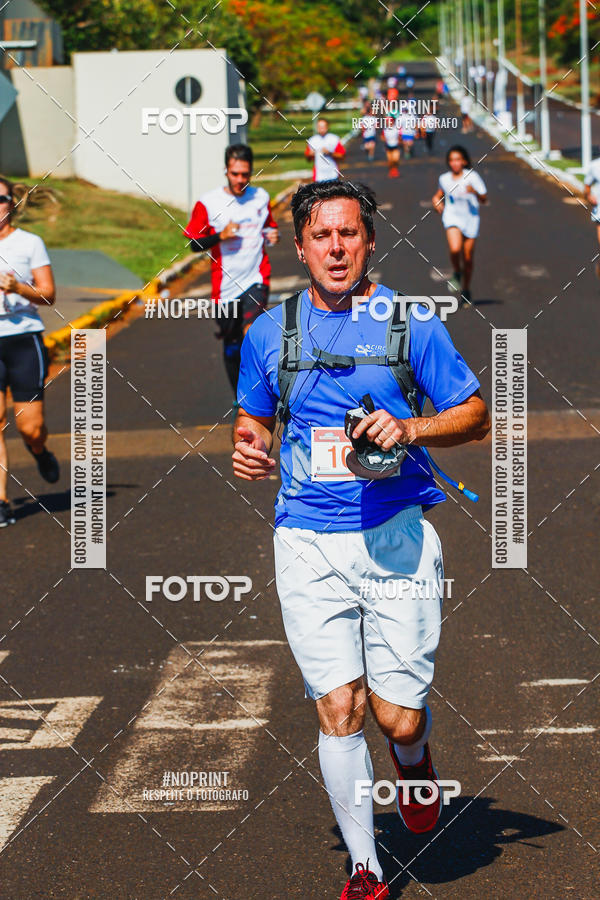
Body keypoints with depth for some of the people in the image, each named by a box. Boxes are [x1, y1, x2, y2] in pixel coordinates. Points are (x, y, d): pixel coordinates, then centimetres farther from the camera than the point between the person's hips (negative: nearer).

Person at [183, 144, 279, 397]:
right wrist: (221, 236, -18)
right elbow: (194, 243, -2)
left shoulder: (260, 197, 5)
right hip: (225, 286, 0)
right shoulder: (208, 203, -5)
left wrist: (272, 235, 0)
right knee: (231, 347, 11)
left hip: (256, 279, 0)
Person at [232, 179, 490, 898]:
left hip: (397, 538, -1)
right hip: (307, 543, 2)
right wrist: (248, 448, -2)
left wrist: (410, 428, -13)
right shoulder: (269, 334, 7)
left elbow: (477, 416, 5)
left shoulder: (412, 323, 0)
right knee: (338, 712, -3)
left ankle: (414, 760, 35)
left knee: (398, 716, -3)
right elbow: (252, 420, 21)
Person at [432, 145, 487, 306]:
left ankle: (466, 290, 23)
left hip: (470, 218, -1)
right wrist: (436, 202, 2)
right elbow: (439, 194, 24)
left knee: (468, 258, 4)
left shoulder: (472, 176, -7)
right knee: (454, 249, -25)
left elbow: (484, 199, -10)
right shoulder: (444, 179, 3)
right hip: (452, 216, 1)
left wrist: (475, 192, -29)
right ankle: (457, 273, 5)